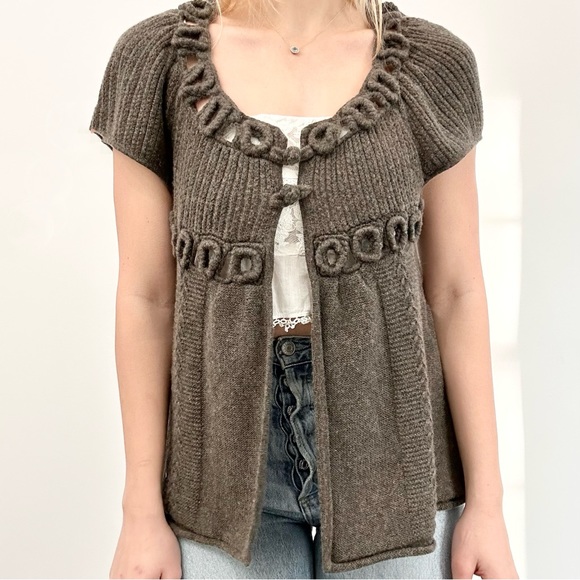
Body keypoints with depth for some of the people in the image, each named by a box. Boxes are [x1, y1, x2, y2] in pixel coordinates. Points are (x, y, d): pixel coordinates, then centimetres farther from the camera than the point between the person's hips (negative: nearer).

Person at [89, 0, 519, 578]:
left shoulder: (429, 60, -2)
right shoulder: (156, 57, -4)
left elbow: (456, 291, -1)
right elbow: (146, 296, -3)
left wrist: (486, 502, -1)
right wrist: (142, 513, -2)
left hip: (386, 440, 1)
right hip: (229, 439, 0)